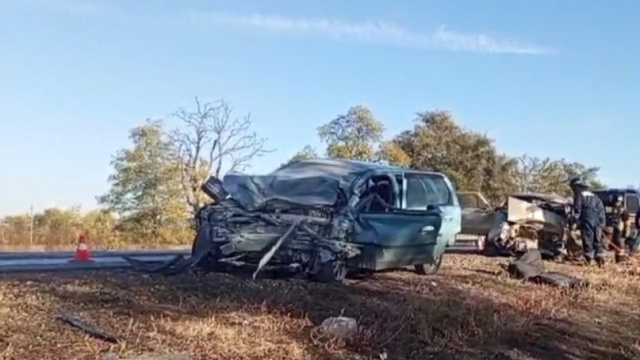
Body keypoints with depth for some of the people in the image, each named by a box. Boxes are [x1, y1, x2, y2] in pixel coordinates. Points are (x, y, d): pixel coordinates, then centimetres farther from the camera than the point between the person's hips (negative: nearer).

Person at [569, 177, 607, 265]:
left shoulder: (579, 195, -1)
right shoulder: (592, 195, 22)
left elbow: (577, 209, -9)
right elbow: (601, 207, 20)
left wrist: (574, 220, -2)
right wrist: (602, 222, 20)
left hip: (587, 221, -7)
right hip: (597, 221, 7)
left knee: (588, 240, -3)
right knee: (597, 240, 10)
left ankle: (589, 259, -4)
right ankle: (600, 257, 7)